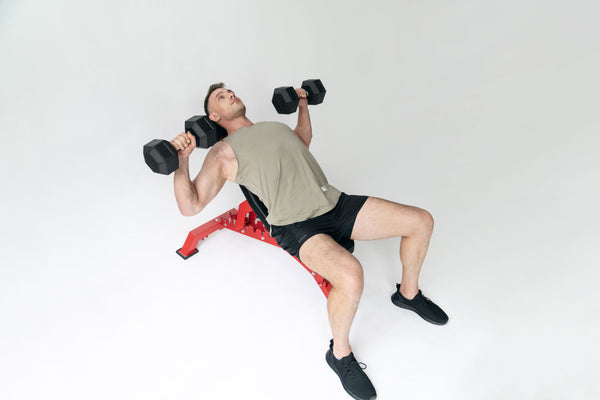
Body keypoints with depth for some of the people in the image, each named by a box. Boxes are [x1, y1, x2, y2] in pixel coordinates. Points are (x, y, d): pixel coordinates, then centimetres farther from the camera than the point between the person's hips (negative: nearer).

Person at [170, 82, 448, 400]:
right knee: (350, 275, -37)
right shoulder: (223, 153, 4)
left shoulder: (275, 126, 24)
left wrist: (302, 104, 39)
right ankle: (340, 354, -5)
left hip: (335, 203, 7)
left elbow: (305, 139, 45)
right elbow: (190, 206, -1)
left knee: (421, 221, -3)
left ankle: (408, 293, 23)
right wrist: (181, 160, -12)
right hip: (298, 227, -7)